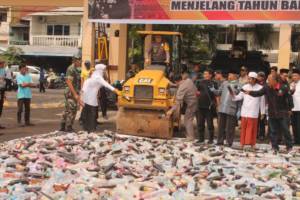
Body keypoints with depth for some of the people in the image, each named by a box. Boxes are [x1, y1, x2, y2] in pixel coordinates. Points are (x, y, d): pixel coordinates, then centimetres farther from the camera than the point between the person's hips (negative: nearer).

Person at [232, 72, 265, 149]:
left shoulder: (260, 88, -1)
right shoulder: (245, 87, 5)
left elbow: (262, 101, 3)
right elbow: (240, 96, 6)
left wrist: (262, 112, 5)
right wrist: (234, 96, -14)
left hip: (254, 113, -2)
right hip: (244, 111, 2)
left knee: (252, 128, 2)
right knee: (243, 128, 4)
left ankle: (252, 143, 10)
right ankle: (242, 143, 12)